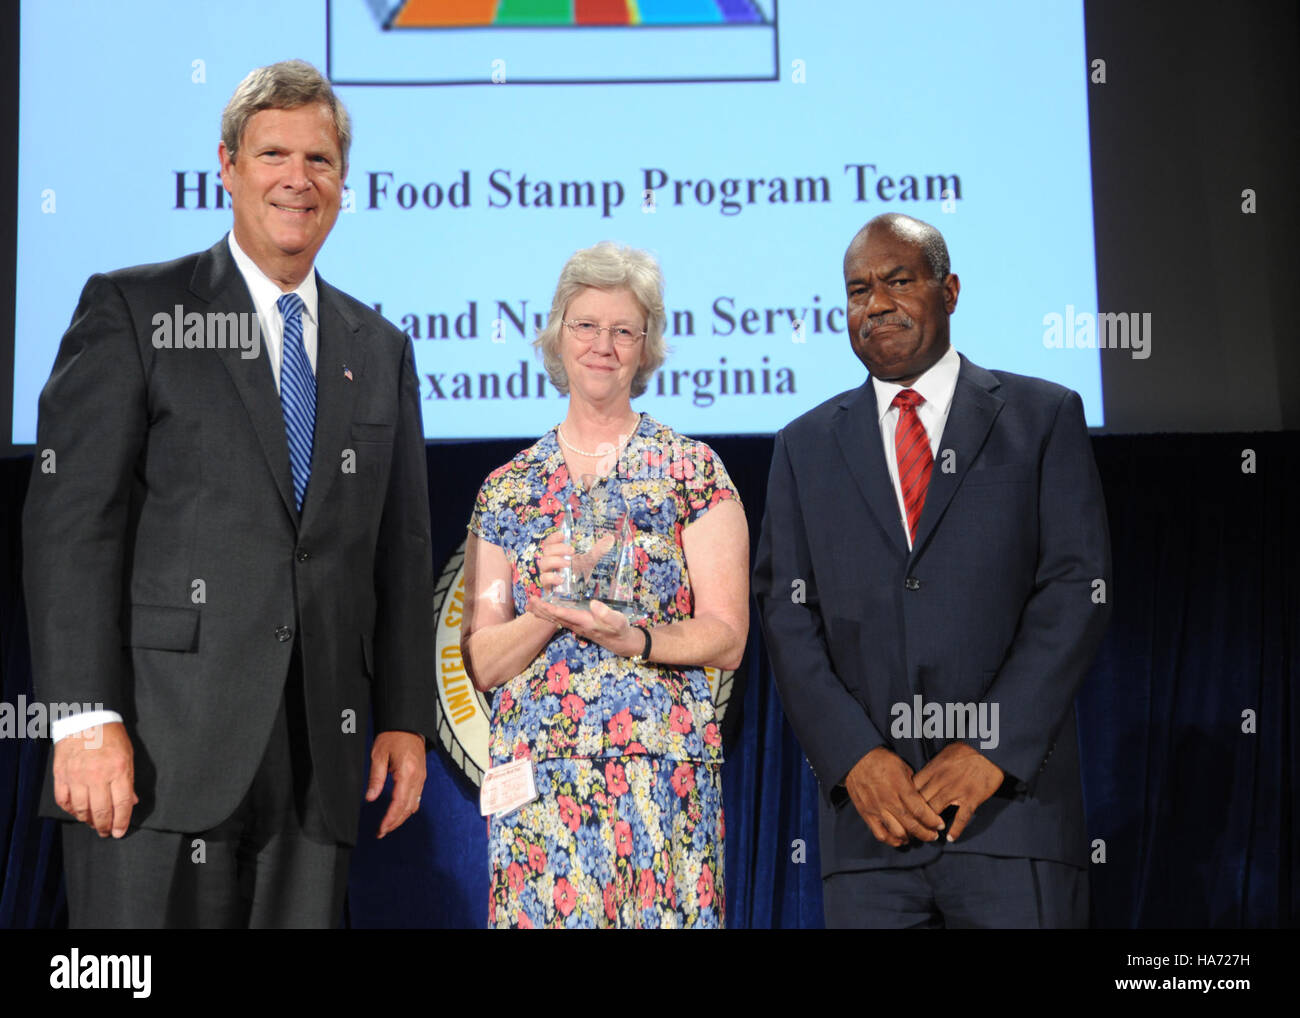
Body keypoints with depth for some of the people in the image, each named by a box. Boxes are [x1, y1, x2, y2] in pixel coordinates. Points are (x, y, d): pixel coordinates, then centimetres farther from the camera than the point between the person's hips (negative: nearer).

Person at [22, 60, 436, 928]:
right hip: (162, 744, -4)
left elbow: (402, 548, 17)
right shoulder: (131, 311, 3)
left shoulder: (380, 350, 17)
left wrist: (406, 720, 9)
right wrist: (87, 716, -14)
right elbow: (69, 520, -5)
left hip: (317, 759, 4)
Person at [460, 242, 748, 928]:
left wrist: (632, 638, -19)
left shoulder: (692, 471, 4)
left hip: (661, 777, -2)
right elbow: (479, 662, 6)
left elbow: (727, 637, -2)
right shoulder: (507, 488, 10)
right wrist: (548, 615, -13)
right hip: (534, 777, 2)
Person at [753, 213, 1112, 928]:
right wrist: (855, 757, -8)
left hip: (1012, 800, -2)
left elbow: (1078, 587, -1)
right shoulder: (806, 446, 14)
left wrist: (991, 750, -10)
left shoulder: (1042, 417, 7)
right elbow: (788, 615, 6)